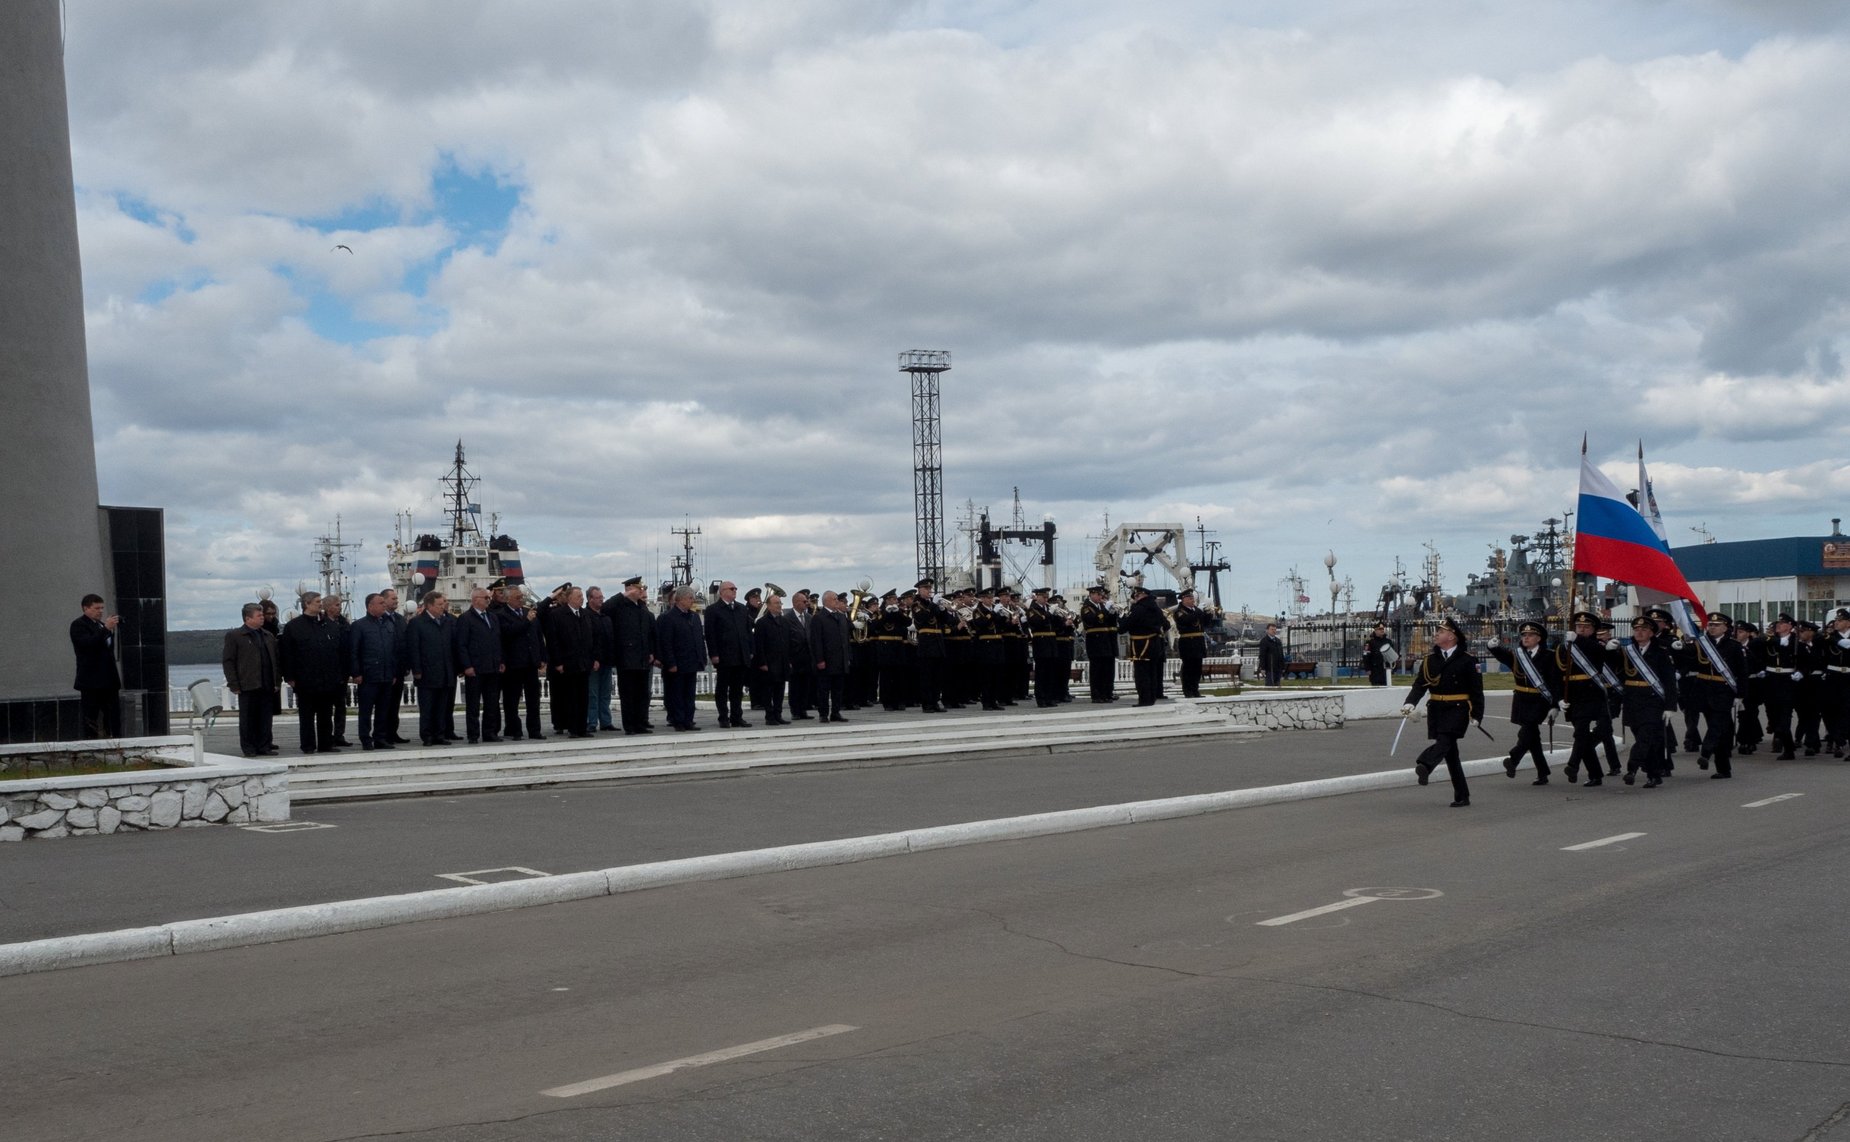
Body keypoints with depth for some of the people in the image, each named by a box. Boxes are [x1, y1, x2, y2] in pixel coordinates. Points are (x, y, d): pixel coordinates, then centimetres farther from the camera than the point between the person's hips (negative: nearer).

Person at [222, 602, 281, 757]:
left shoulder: (268, 636, 16)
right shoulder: (234, 636, -1)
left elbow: (276, 660, 19)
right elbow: (228, 661, -4)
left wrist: (277, 681, 11)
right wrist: (234, 685, -10)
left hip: (267, 686, 5)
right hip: (248, 686, -5)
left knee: (266, 718, 5)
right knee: (247, 719, 2)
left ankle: (264, 746, 12)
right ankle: (248, 748, 8)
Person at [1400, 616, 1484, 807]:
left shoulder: (1467, 660, -4)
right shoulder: (1429, 660, 9)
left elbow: (1477, 690, -4)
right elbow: (1420, 684, 0)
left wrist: (1477, 716, -8)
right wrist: (1410, 703, -18)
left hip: (1458, 709, -5)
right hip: (1436, 710, 5)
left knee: (1445, 740, -25)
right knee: (1450, 752, 7)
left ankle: (1424, 766, -50)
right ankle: (1462, 796, 13)